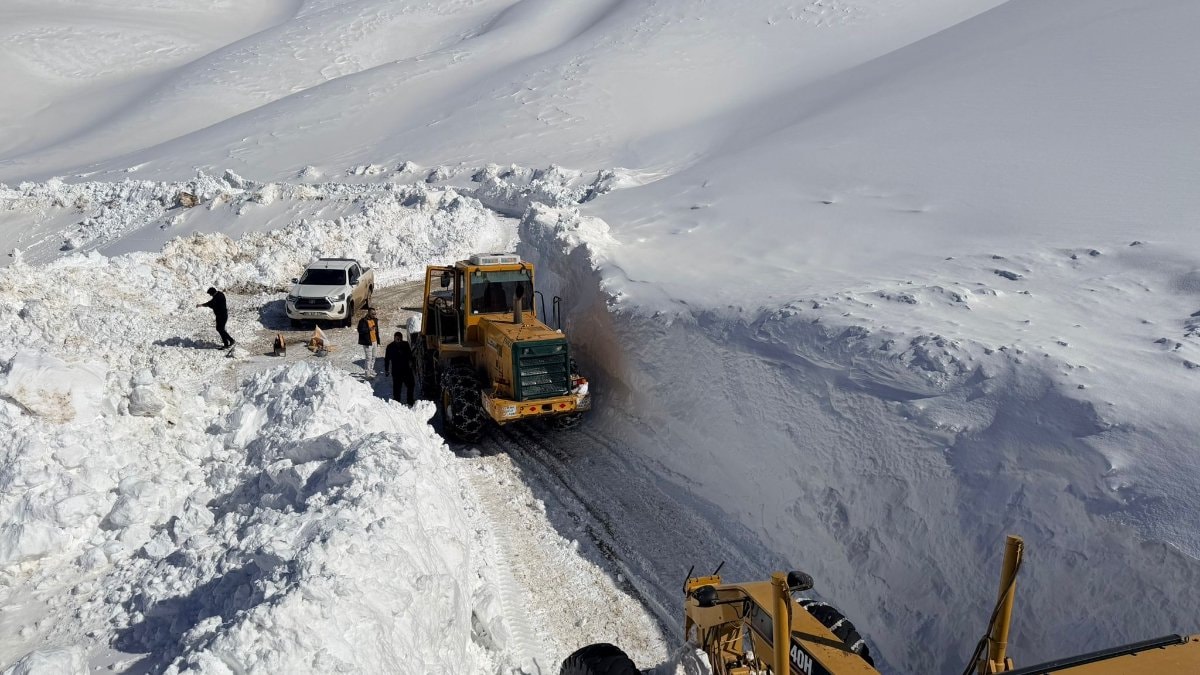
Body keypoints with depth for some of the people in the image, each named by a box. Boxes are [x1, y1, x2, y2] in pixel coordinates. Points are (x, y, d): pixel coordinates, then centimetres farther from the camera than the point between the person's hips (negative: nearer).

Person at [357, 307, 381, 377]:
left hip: (374, 341, 8)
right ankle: (368, 373, 0)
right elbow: (360, 330, -21)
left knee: (373, 357, 17)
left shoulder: (374, 320, 11)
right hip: (367, 342, -8)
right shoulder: (363, 321, -13)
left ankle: (371, 370, 32)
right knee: (369, 358, -7)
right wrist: (369, 329, -30)